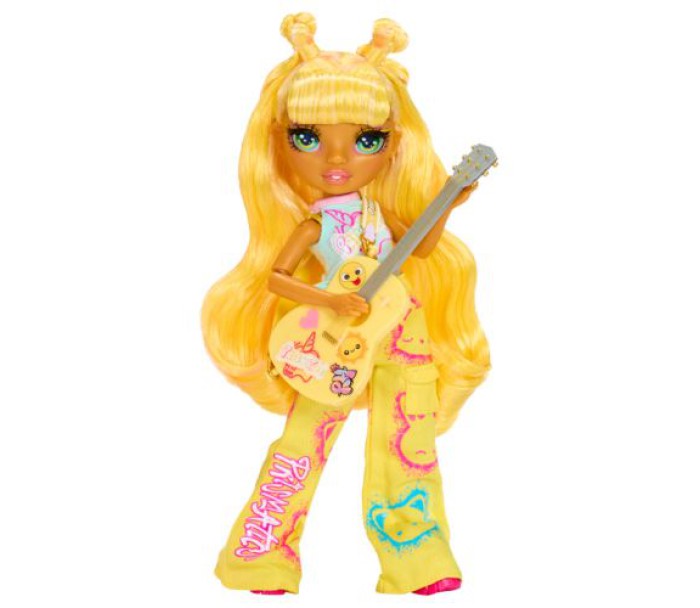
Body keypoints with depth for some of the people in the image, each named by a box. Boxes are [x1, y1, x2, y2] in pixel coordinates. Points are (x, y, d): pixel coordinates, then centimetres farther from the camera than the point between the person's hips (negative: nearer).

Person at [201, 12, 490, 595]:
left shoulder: (378, 209, 3)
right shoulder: (313, 224, -10)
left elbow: (421, 246, 15)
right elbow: (274, 278, -17)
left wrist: (443, 208, -1)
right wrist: (330, 301, -27)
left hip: (401, 339, 4)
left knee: (407, 451, 8)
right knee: (303, 443, -1)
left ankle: (423, 567, 20)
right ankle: (263, 565, 12)